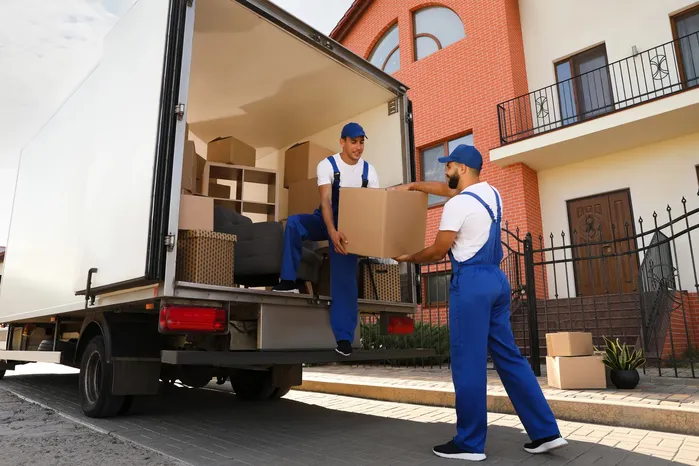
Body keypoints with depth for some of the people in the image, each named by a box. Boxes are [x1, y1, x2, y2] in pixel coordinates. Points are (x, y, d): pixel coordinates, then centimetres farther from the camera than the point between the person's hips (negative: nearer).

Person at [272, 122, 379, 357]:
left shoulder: (369, 171, -5)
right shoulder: (327, 165, -13)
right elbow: (326, 200, -26)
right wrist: (332, 231, -42)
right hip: (326, 220, 0)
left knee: (345, 279, -8)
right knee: (294, 222, -31)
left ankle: (344, 337, -4)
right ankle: (289, 282, -23)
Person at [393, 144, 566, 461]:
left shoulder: (458, 204, -12)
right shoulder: (492, 193, 15)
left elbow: (437, 252, -6)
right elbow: (446, 188, 30)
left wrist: (408, 258, 11)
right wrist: (412, 186, 33)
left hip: (471, 282, -9)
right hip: (496, 279, 9)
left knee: (469, 363, -2)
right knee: (509, 357, 12)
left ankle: (470, 443, 8)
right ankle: (545, 433, 15)